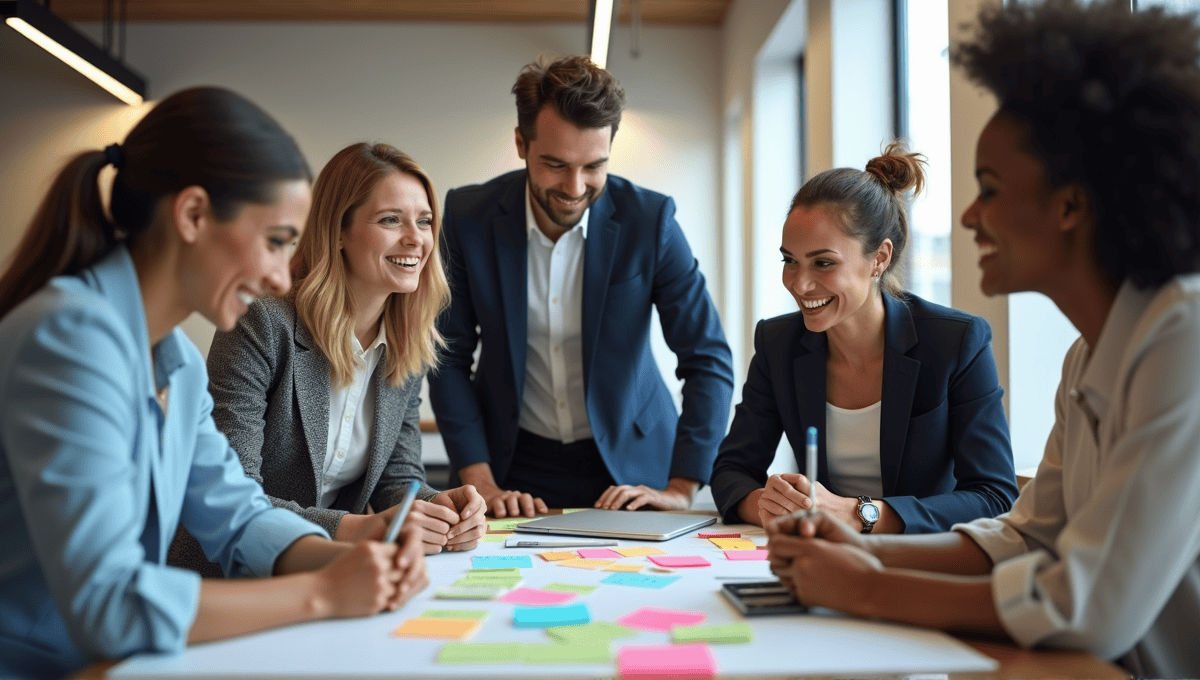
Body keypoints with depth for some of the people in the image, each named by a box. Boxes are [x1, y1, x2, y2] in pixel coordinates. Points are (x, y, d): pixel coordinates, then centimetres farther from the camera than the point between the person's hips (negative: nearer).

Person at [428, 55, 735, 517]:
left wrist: (681, 489, -13)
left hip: (628, 468, 0)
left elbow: (709, 360, -7)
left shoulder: (649, 219, -10)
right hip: (515, 465, 1)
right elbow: (449, 359, -2)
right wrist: (481, 484, -10)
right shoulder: (468, 216, -8)